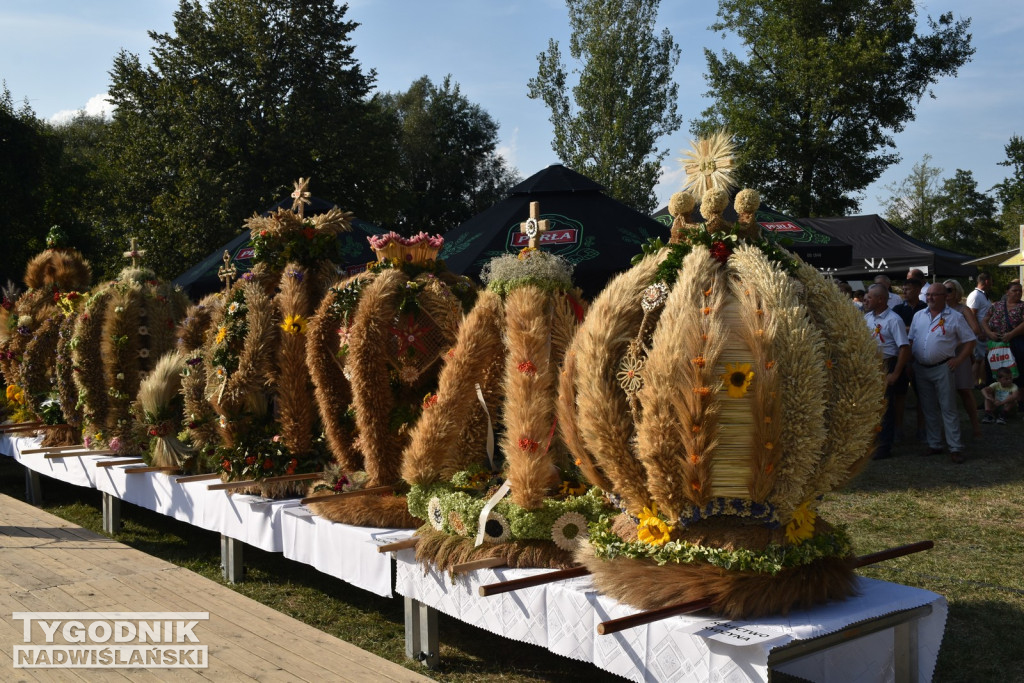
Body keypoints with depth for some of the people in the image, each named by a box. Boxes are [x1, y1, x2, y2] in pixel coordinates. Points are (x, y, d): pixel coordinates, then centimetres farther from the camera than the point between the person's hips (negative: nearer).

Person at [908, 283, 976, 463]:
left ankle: (955, 448, -1)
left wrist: (958, 360, -10)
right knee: (928, 409, 11)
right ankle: (934, 445, 20)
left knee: (948, 408, -4)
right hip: (921, 368, 5)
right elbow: (910, 340, 13)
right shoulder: (918, 316, 9)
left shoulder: (955, 317, -3)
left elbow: (970, 340, -1)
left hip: (942, 368, -5)